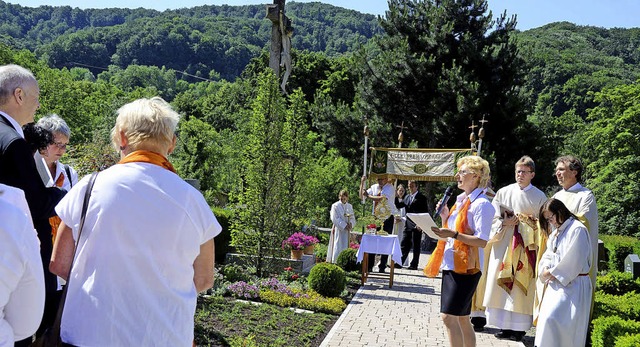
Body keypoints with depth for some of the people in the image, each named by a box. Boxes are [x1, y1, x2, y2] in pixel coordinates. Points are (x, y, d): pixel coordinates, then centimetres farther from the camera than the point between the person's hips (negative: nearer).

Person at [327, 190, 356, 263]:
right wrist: (344, 225, -17)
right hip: (338, 230, -4)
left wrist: (351, 224, -13)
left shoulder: (349, 206, 13)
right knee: (337, 248, -6)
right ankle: (335, 262, -3)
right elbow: (334, 218, -10)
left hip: (347, 231, 4)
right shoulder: (335, 206, -1)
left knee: (345, 248, 5)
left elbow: (353, 218, 10)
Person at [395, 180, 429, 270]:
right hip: (408, 225, 6)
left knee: (415, 246, 1)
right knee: (404, 245, 6)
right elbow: (398, 205, 12)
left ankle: (414, 265, 6)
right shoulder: (407, 197, 16)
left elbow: (425, 212, -8)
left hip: (417, 225, -6)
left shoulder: (421, 198, -4)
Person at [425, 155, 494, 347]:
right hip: (451, 264, 9)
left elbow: (482, 241, -19)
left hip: (466, 267, -9)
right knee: (461, 318, 14)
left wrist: (454, 235, -28)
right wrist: (444, 217, 5)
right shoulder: (461, 200, 16)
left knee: (449, 316, -12)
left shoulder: (481, 204, -12)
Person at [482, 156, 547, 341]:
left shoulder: (539, 197, 5)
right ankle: (504, 325, 10)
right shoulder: (504, 192, 8)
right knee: (502, 284, 1)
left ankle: (519, 327, 6)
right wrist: (505, 222, -10)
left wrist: (528, 222, -11)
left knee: (522, 286, -2)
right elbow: (493, 216, 6)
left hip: (526, 247, -2)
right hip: (504, 244, 2)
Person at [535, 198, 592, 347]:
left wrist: (553, 272, -10)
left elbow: (574, 260, -17)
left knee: (552, 318, -20)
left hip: (572, 284, -9)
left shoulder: (577, 230, -13)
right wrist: (546, 268, -6)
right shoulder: (555, 232, 16)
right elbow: (549, 254, 14)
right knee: (547, 318, 8)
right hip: (555, 282, 9)